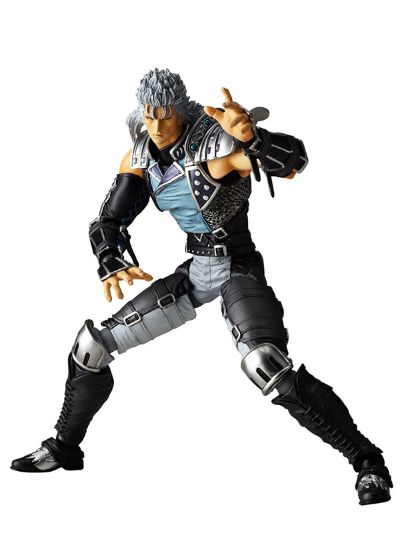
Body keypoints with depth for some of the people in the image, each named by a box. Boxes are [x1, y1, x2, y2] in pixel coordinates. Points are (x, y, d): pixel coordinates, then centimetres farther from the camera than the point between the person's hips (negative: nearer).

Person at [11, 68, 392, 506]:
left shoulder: (215, 146, -20)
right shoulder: (141, 158, 0)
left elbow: (294, 162, -34)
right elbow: (108, 220, -1)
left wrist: (250, 136, -56)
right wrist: (111, 266, -24)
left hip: (238, 269, -7)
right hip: (195, 271, 7)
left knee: (268, 367, -33)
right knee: (91, 345, 7)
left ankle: (367, 461, -20)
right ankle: (64, 448, 29)